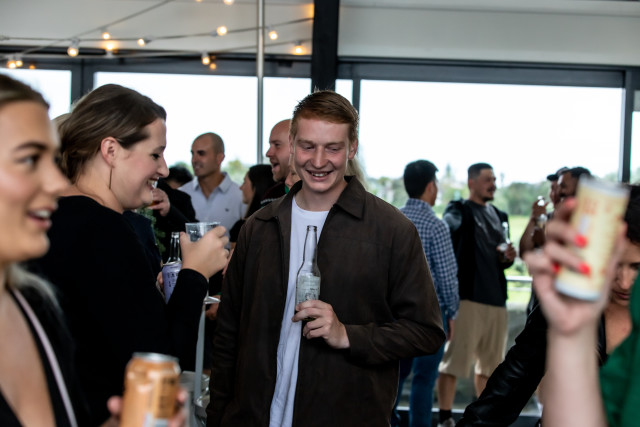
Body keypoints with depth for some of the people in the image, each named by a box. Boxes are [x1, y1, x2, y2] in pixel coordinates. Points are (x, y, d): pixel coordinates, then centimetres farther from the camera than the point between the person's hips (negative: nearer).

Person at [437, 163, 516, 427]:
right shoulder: (460, 211, -2)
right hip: (467, 297, -7)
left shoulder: (499, 217, 19)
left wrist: (507, 258, 4)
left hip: (496, 298, 7)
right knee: (454, 358, -6)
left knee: (490, 362, 14)